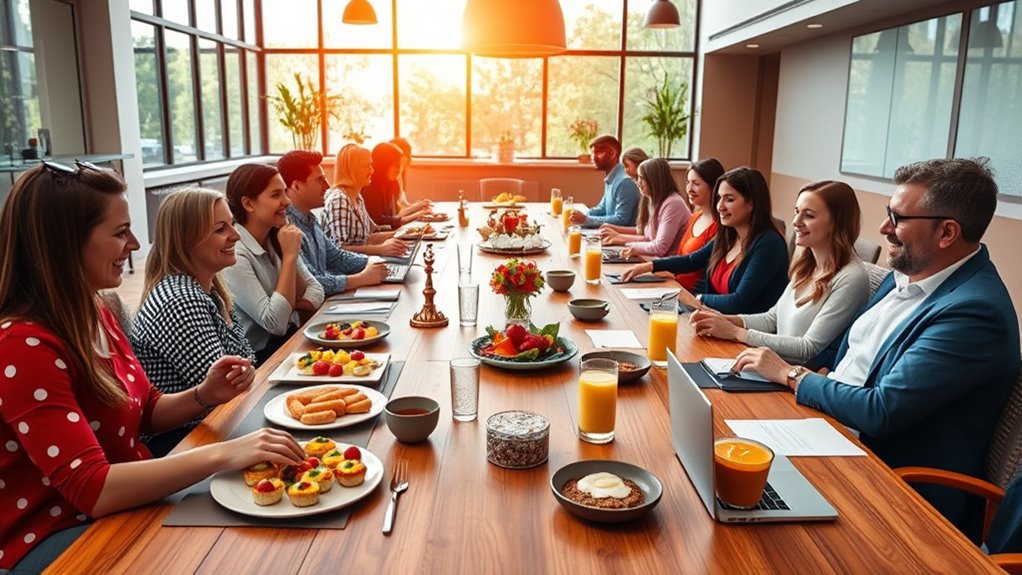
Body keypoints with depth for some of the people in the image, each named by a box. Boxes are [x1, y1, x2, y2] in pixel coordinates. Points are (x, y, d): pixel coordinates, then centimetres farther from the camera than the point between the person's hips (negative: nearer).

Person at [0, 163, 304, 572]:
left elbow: (145, 411, 13)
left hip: (126, 502, 7)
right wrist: (221, 454, -34)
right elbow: (92, 490, -30)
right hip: (56, 537, -7)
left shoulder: (92, 314, 3)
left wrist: (204, 396, -7)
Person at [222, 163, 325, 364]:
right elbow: (275, 323, -23)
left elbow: (314, 291, 4)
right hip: (261, 356, -6)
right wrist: (289, 256, -20)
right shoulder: (235, 254, -19)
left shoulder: (276, 239, 2)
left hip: (293, 339, 6)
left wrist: (284, 308, -16)